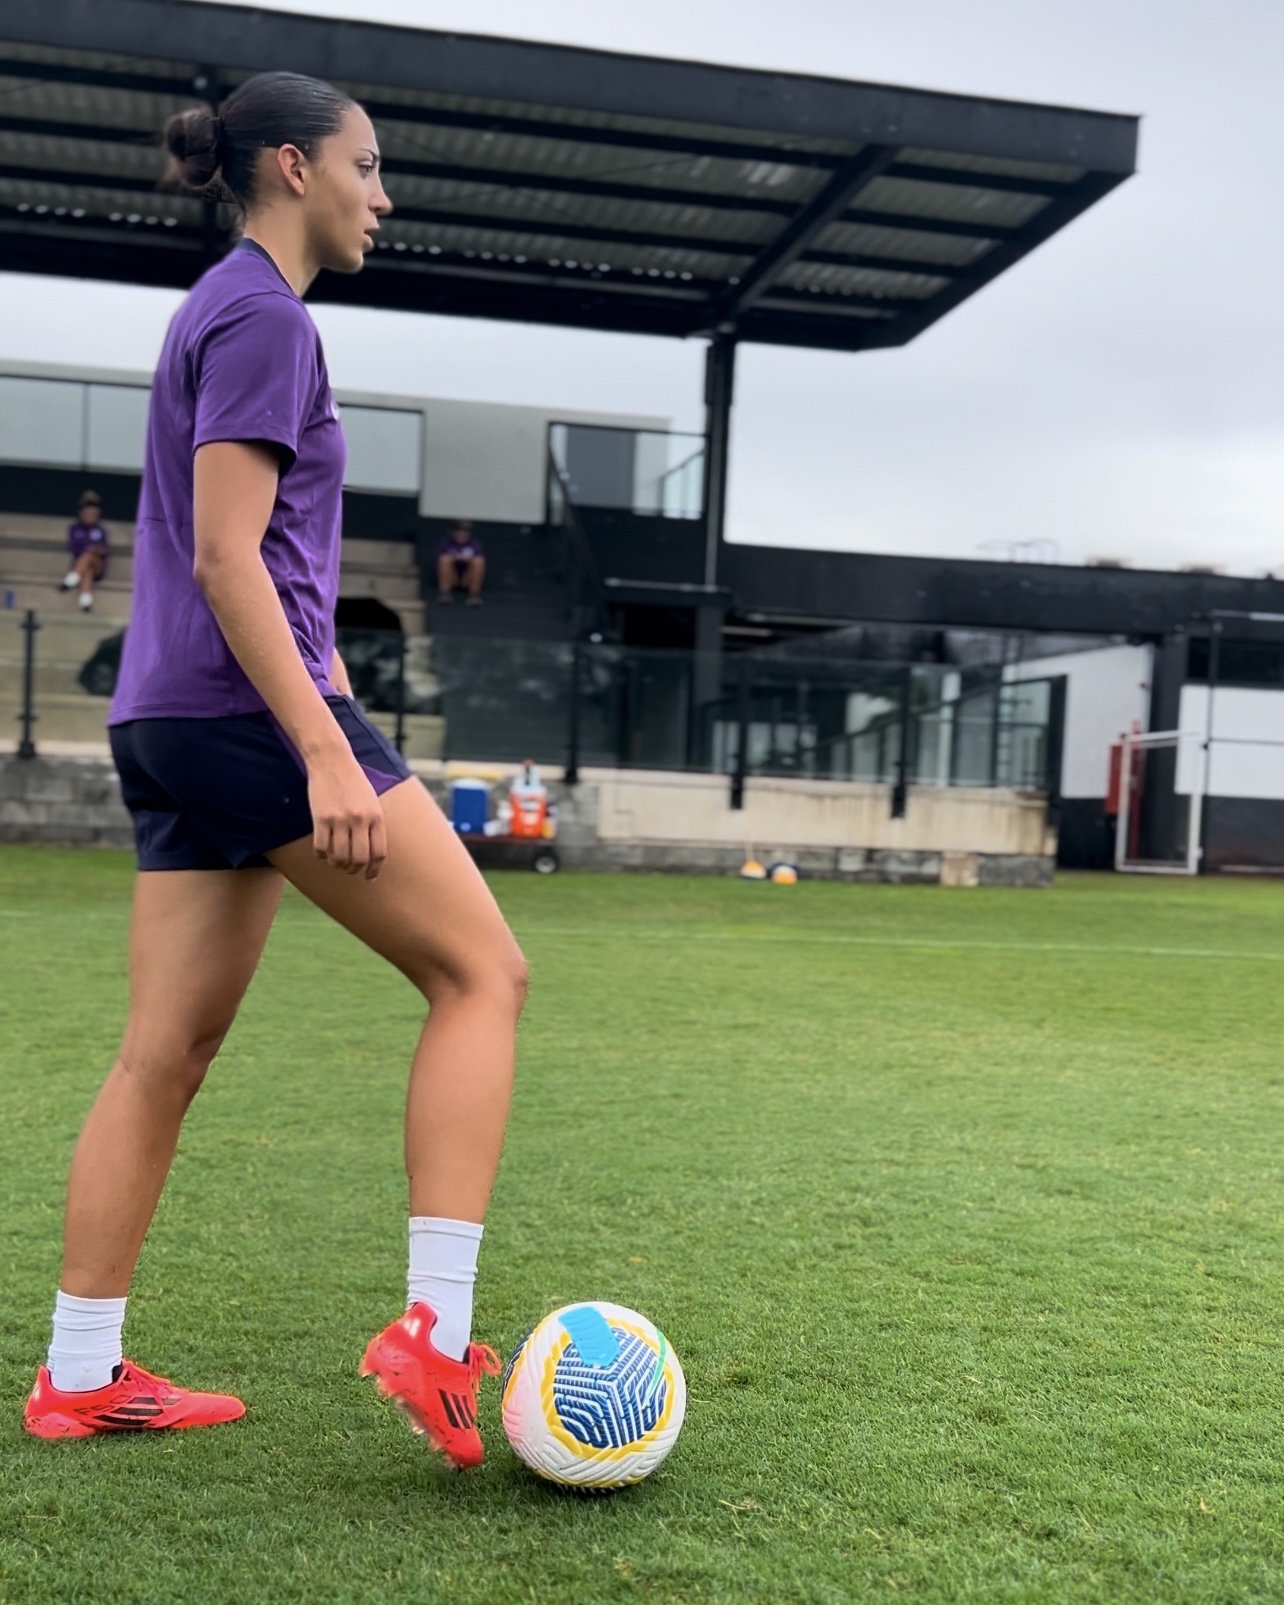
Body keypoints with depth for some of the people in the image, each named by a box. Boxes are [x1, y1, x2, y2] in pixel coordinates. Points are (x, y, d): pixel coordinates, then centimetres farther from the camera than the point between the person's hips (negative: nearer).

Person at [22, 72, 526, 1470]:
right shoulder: (263, 317, -7)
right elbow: (228, 560, -17)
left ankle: (78, 1374, 17)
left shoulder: (225, 311, 22)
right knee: (483, 971, -6)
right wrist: (327, 751, -23)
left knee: (167, 1051, 10)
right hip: (249, 708, -10)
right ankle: (433, 1329, -9)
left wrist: (316, 718, 27)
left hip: (171, 725, 10)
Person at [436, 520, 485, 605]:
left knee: (478, 561, -27)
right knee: (445, 559, -27)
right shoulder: (447, 542, 1)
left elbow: (481, 560, -14)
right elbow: (440, 559, -12)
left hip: (467, 580, 0)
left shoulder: (475, 544, 2)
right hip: (451, 579, 0)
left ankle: (474, 595, -23)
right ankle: (445, 592, -23)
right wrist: (455, 557, -30)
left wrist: (468, 559, -33)